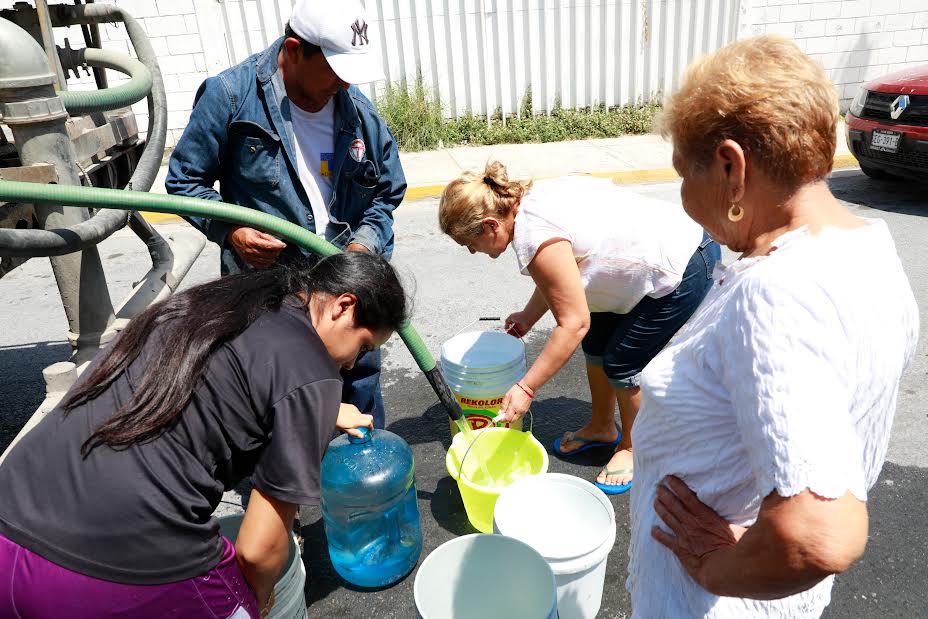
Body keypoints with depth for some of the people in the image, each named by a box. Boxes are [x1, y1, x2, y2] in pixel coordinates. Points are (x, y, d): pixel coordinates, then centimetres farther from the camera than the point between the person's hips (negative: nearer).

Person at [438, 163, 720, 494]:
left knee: (622, 364, 1)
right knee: (596, 342, 16)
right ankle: (602, 427, 36)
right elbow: (562, 276, 11)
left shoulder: (535, 238, -29)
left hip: (681, 270, -10)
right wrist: (529, 315, 15)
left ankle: (632, 447, 26)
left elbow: (574, 324, -25)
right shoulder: (533, 197, -2)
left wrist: (525, 388, -20)